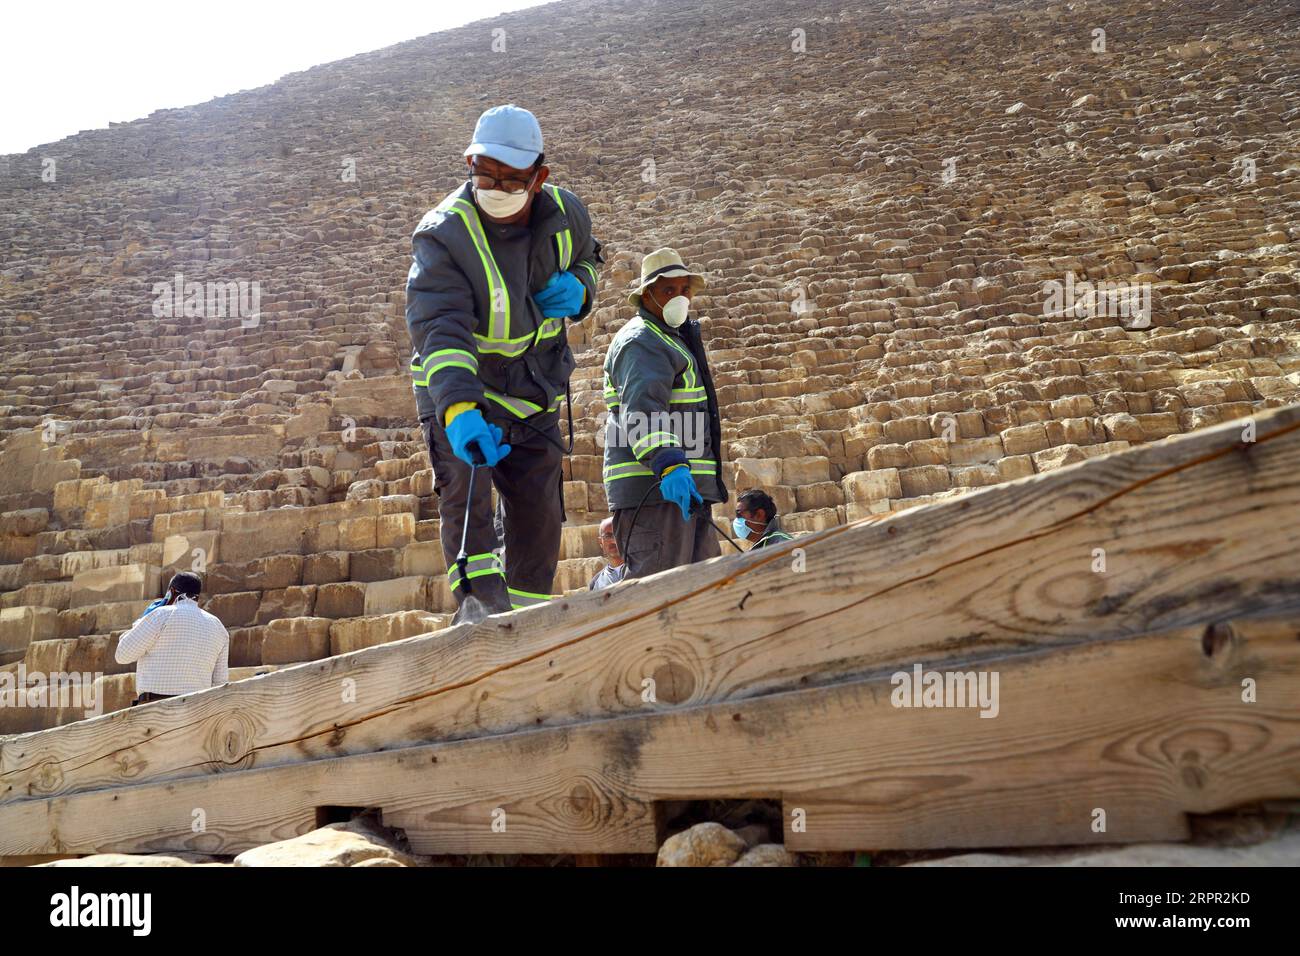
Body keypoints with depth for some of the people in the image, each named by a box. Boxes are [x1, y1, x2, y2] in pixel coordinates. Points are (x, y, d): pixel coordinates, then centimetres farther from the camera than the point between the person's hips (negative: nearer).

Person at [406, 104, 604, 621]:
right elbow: (440, 328, -36)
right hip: (455, 391, -4)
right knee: (464, 487, -25)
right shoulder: (444, 234, -24)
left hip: (533, 394, 4)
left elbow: (584, 261, 16)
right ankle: (480, 601, -30)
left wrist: (576, 290, -11)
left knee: (540, 513, 5)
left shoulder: (565, 215, -8)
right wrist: (459, 411, -53)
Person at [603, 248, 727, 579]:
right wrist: (669, 466, -39)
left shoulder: (667, 340, 26)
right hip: (653, 489, -11)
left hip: (682, 489, 11)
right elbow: (642, 409, -26)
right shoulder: (641, 342, -9)